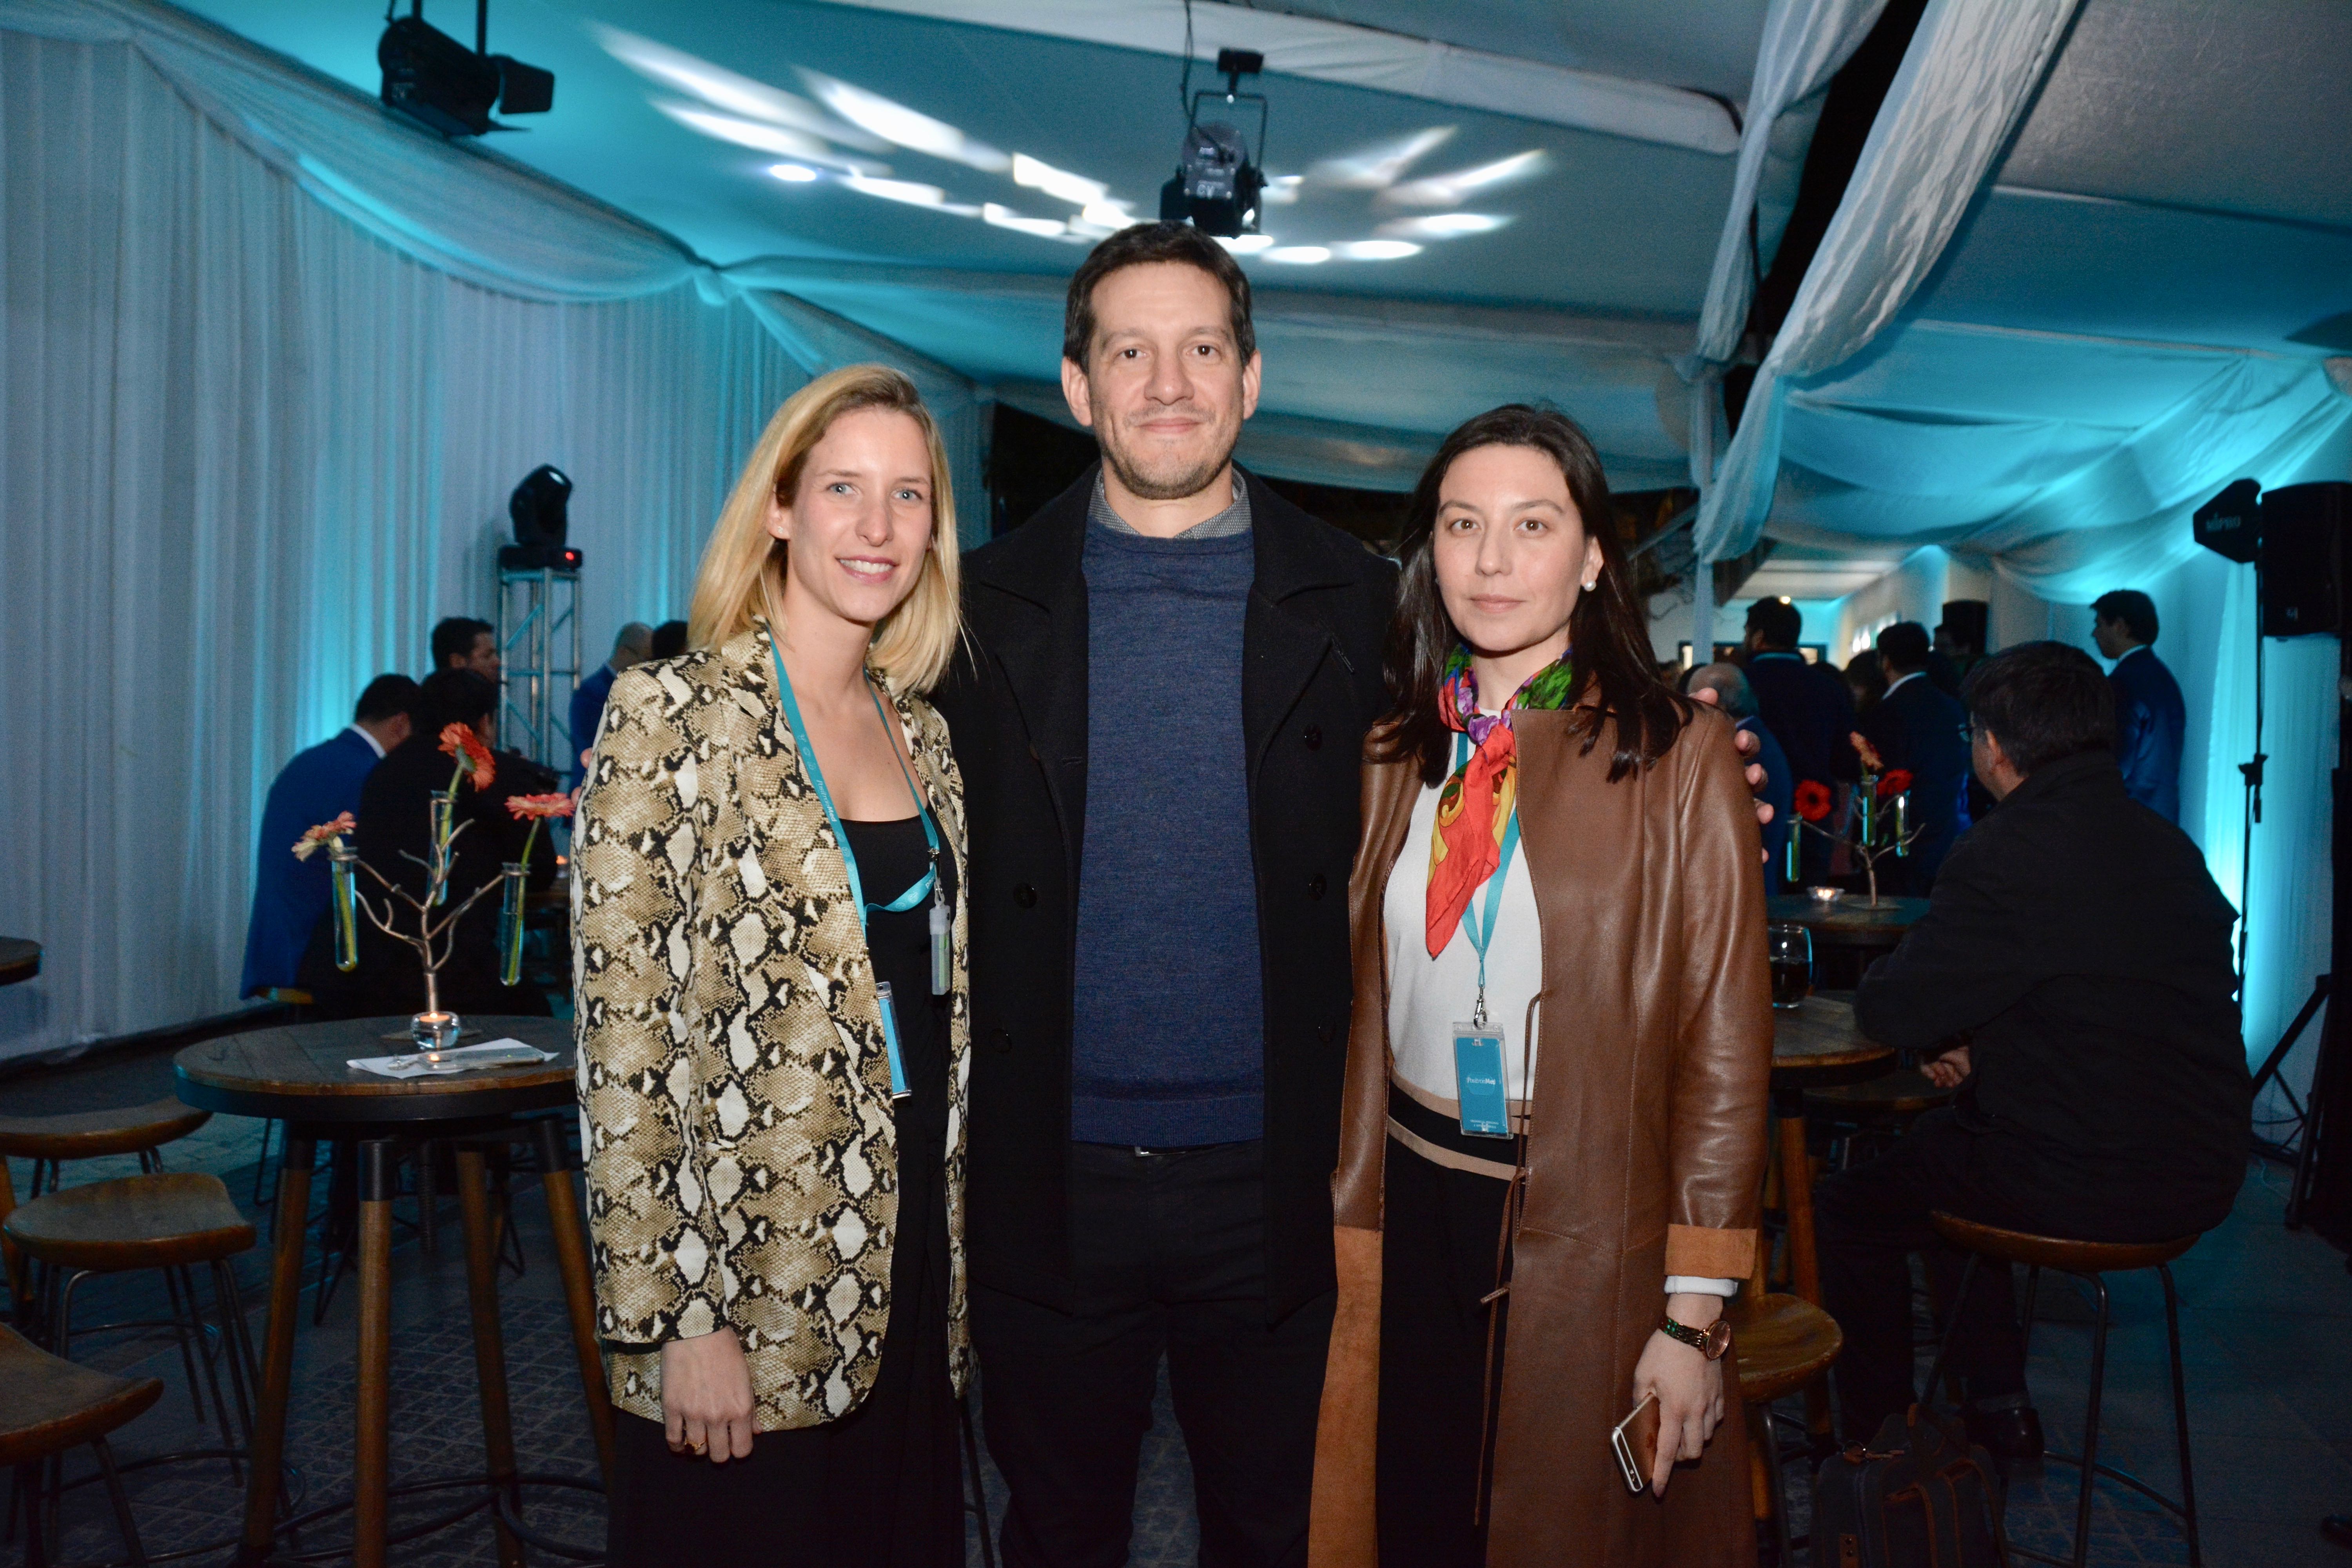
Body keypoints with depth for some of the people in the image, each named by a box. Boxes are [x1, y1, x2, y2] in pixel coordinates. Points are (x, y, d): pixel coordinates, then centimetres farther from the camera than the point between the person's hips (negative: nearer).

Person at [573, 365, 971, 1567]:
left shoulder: (920, 733, 7)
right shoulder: (671, 714, -11)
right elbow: (625, 1040, -14)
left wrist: (949, 1256, 12)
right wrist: (677, 1319, -15)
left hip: (903, 1255, 6)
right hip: (747, 1283, -6)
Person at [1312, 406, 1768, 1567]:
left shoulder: (1674, 756, -9)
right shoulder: (1397, 756, 4)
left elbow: (1724, 1046, -9)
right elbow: (1366, 1010, 9)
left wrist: (1693, 1314, -10)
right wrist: (1352, 1225, 6)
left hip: (1590, 1237, -3)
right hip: (1415, 1209, 4)